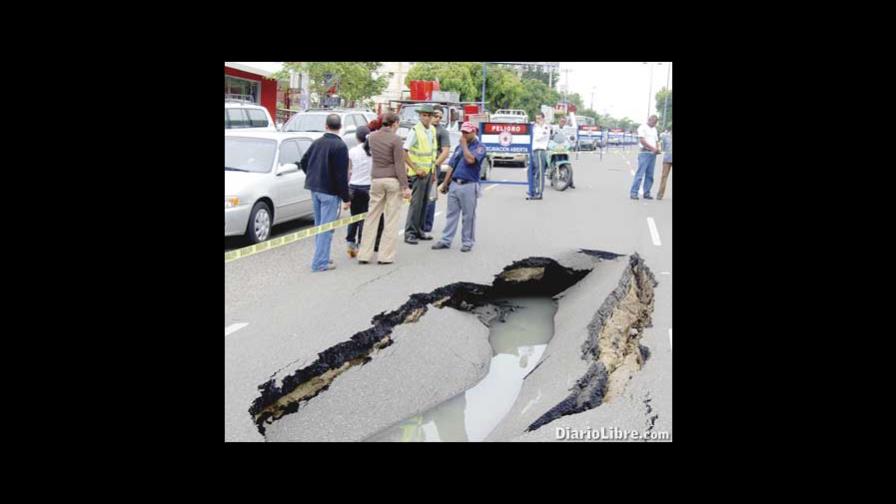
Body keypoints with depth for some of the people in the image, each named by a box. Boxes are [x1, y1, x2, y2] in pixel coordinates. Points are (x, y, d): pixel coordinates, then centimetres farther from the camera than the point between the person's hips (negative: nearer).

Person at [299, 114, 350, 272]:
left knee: (319, 224, 17)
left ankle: (321, 257, 26)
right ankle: (320, 262, -4)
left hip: (315, 189, 8)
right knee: (327, 227, -4)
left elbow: (303, 162, 15)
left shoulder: (317, 143, 8)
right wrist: (345, 196, -12)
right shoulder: (340, 146, -15)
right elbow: (341, 174, -18)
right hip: (330, 191, -7)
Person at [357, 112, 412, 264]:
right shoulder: (395, 139, -11)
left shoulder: (372, 137, 5)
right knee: (391, 219, 2)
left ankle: (364, 254, 11)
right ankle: (385, 256, 3)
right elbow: (399, 165, -13)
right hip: (393, 180, -5)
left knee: (371, 217, 10)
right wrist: (405, 186, -11)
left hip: (376, 179, 5)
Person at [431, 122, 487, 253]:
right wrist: (445, 183, 14)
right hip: (454, 184, 6)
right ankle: (446, 240, 12)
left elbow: (470, 159, -21)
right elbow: (451, 166, 18)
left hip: (469, 185, -6)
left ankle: (467, 242, 9)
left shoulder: (479, 147, -2)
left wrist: (464, 144, -9)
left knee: (468, 216, 1)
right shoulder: (459, 147, 18)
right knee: (451, 214, 8)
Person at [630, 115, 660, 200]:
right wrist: (652, 148, -17)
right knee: (640, 173, -11)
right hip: (645, 152, -7)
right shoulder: (642, 127, -2)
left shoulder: (654, 130, 21)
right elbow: (642, 140, -11)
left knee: (650, 175, 5)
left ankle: (646, 193, 10)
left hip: (653, 154, 7)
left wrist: (657, 149, 0)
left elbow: (655, 141, 21)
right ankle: (633, 193, -11)